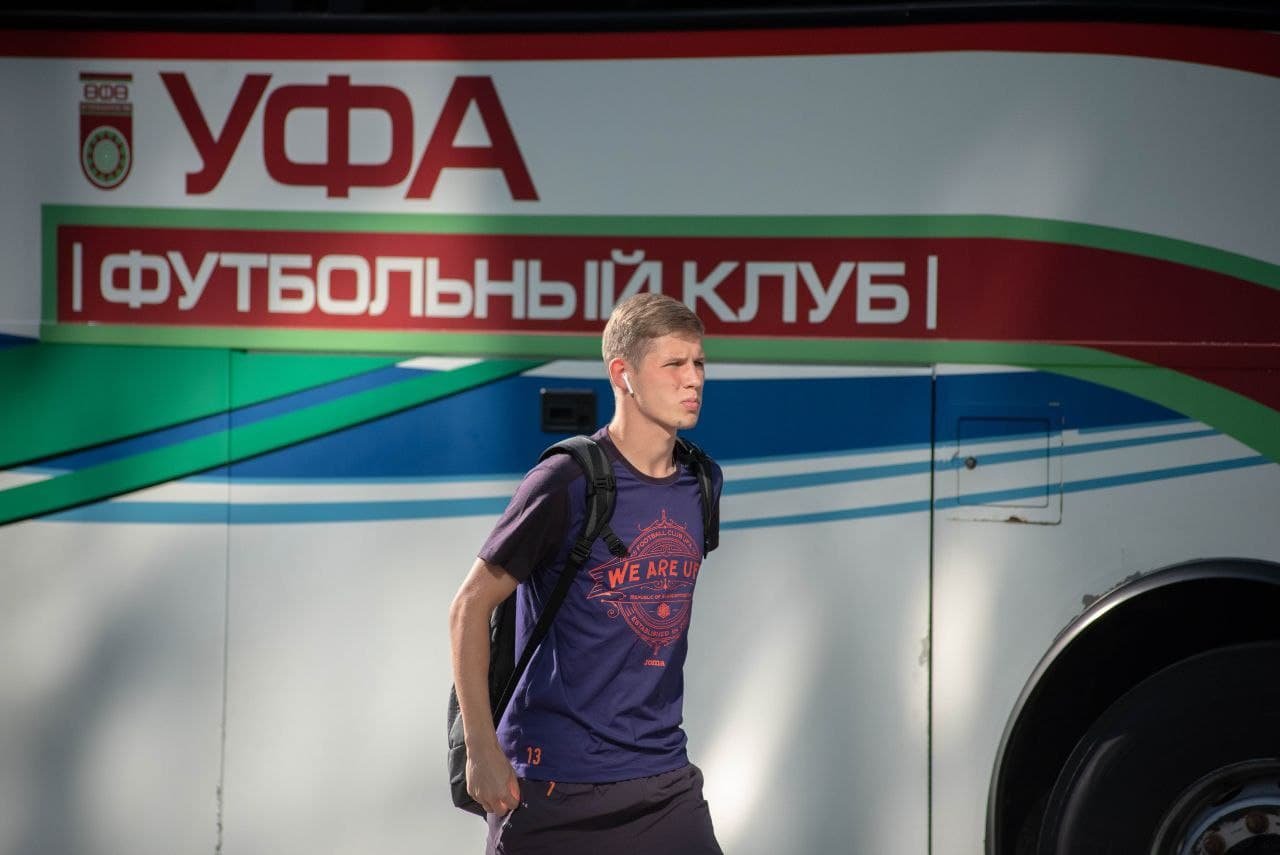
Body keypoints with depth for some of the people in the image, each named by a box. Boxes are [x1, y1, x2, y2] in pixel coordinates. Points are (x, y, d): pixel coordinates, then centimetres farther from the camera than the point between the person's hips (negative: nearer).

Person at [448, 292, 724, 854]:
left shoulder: (703, 483, 6)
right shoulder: (565, 482, -12)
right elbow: (470, 606, -9)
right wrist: (481, 747, -13)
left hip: (664, 777, 5)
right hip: (553, 779, -5)